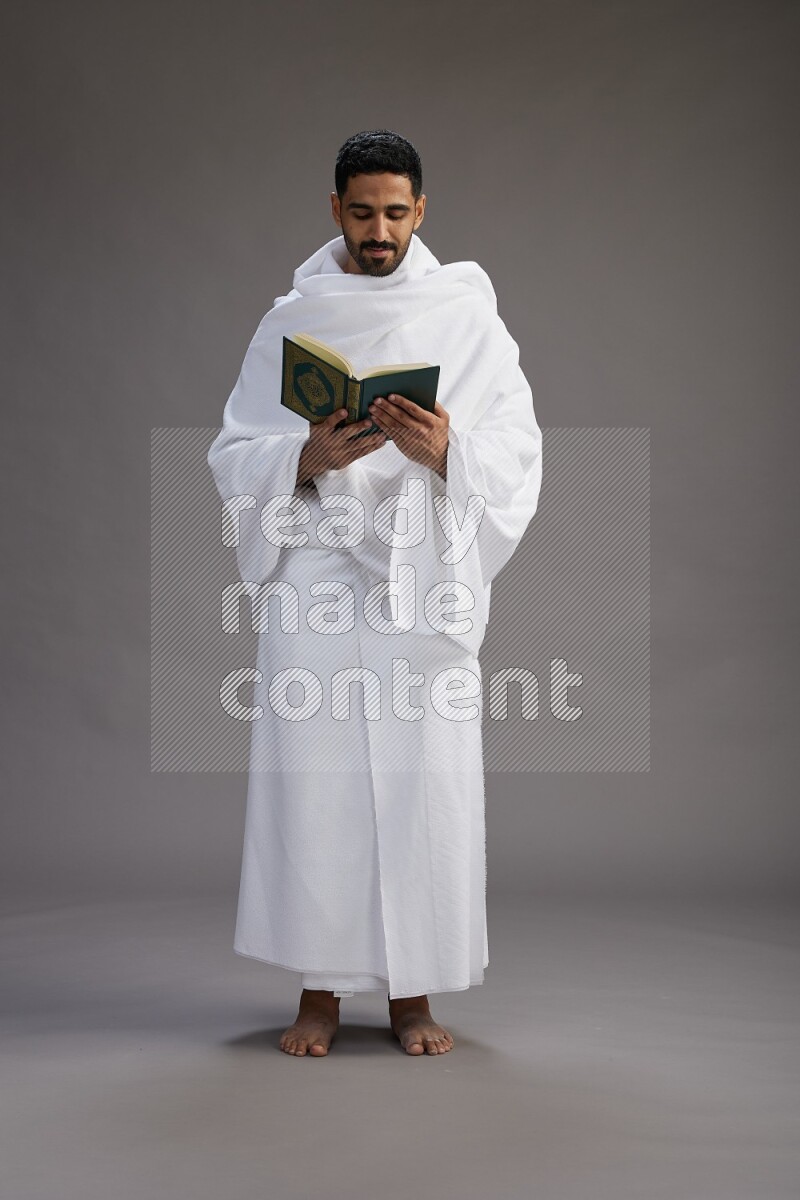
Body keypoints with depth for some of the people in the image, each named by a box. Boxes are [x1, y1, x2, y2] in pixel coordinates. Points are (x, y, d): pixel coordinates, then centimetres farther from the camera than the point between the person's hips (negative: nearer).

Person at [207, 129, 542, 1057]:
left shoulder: (467, 318, 8)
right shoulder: (291, 321, 10)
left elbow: (517, 456, 3)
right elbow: (234, 454, 6)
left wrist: (444, 450, -18)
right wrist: (309, 458, -14)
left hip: (423, 581, 0)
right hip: (313, 577, 1)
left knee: (425, 780, -2)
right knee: (313, 778, -2)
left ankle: (412, 991, 11)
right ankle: (319, 989, 11)